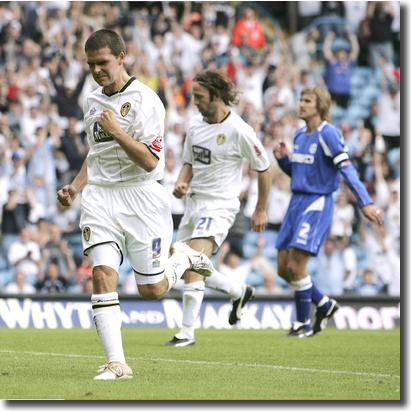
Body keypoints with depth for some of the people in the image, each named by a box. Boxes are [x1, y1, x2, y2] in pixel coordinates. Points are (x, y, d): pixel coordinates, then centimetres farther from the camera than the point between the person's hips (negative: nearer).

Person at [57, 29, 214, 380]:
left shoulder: (143, 99, -11)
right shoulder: (92, 102, 12)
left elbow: (151, 161, -17)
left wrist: (117, 131, -25)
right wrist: (75, 187, 15)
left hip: (140, 197, -5)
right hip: (99, 198, 5)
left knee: (152, 289, 2)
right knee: (102, 275, -14)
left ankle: (181, 257, 35)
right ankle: (116, 363, -15)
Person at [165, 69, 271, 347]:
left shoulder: (239, 131, -14)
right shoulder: (195, 125, 5)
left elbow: (264, 169, -4)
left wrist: (261, 210, 0)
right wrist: (182, 182, -4)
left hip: (220, 206, -8)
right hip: (194, 200, 8)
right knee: (185, 267, 11)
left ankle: (187, 332, -16)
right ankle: (239, 292, 33)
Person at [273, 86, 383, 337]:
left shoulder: (327, 133, -13)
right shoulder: (300, 135, 12)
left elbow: (347, 168, -21)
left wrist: (365, 202, -29)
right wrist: (283, 158, 3)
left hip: (317, 204, -8)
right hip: (297, 203, 8)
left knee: (296, 267, -13)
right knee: (283, 268, 6)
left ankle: (303, 324, 3)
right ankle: (325, 305, 24)